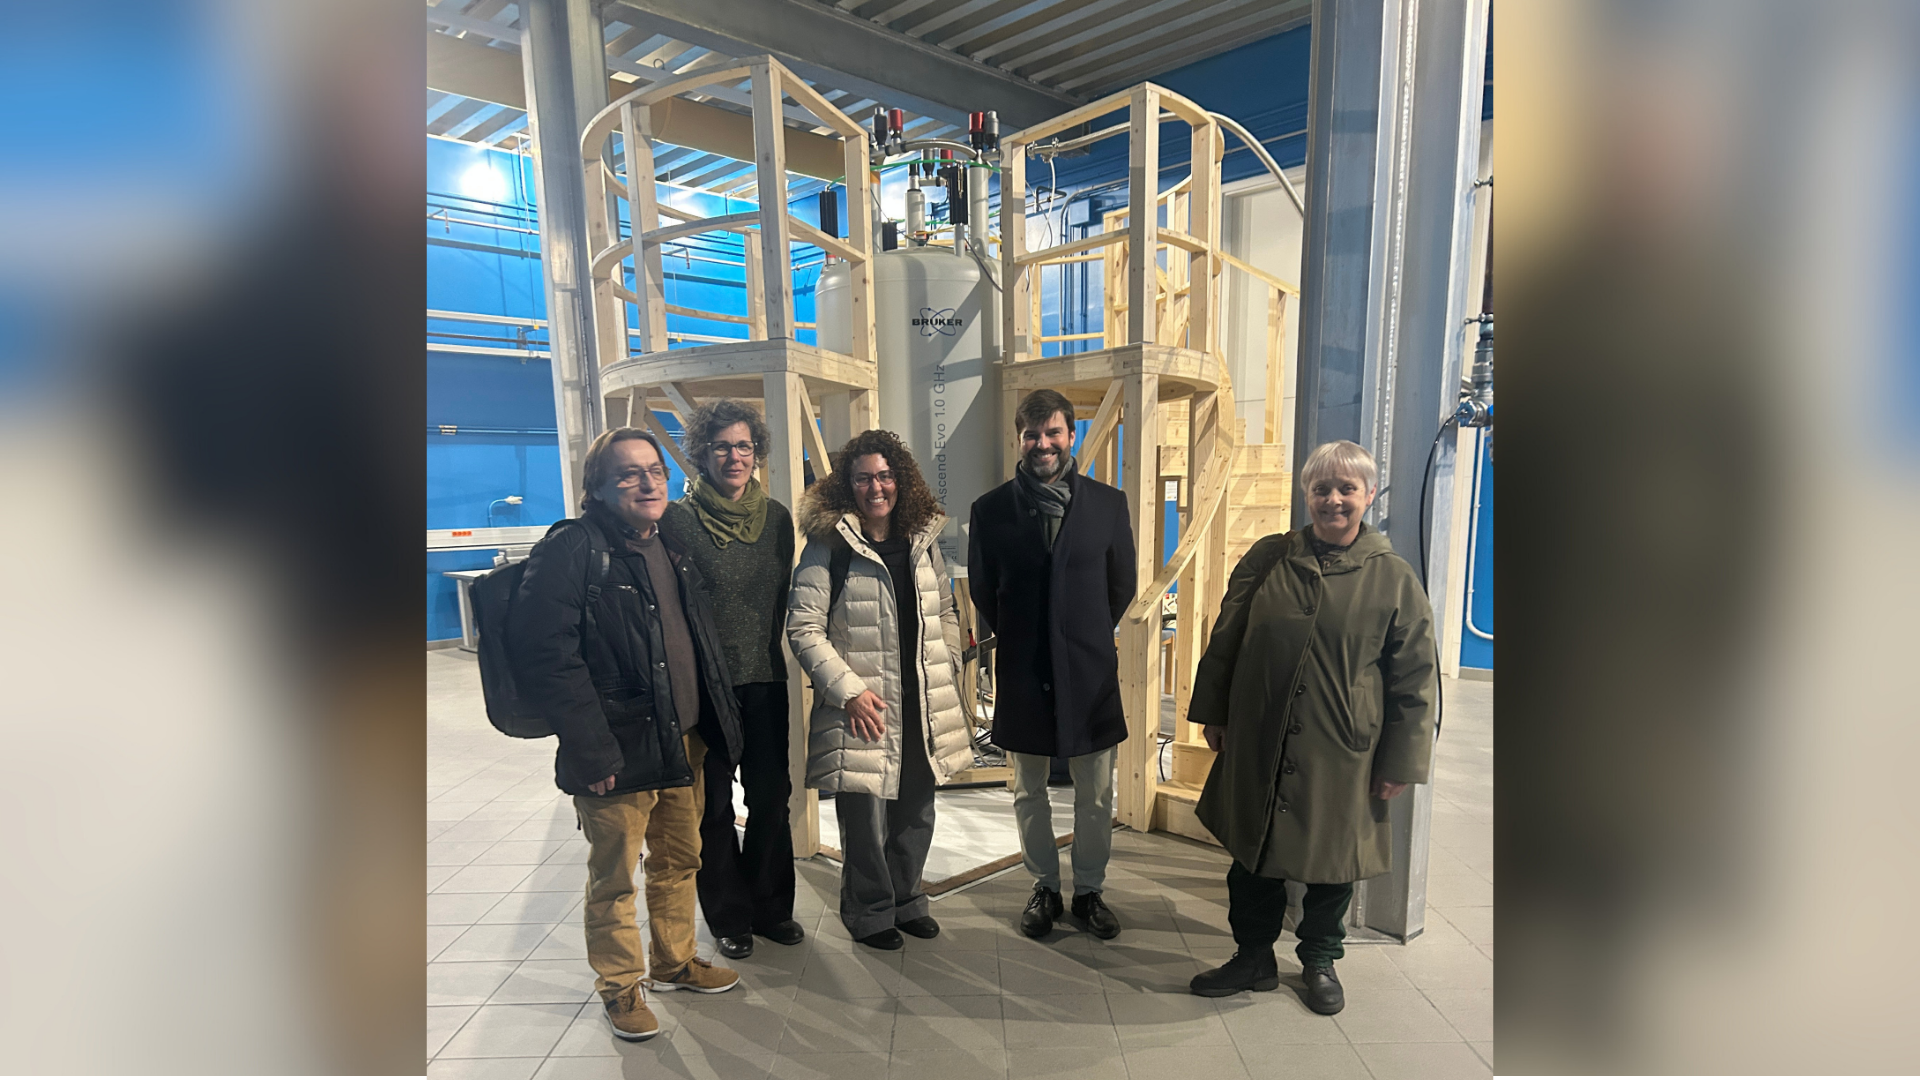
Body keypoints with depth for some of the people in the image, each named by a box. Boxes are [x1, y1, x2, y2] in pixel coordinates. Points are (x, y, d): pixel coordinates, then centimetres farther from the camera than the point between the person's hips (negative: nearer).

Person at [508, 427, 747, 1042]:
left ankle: (674, 961, 42)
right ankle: (620, 986, 32)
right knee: (613, 879, 11)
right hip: (618, 754, -7)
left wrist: (713, 725, 13)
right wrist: (591, 752, -21)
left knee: (680, 861, 21)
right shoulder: (572, 549, -14)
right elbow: (546, 654, -21)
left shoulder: (671, 550, 10)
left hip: (684, 744, 7)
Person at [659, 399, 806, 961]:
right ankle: (729, 918, 27)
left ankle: (771, 907, 30)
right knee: (713, 803, 9)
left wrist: (767, 648, 13)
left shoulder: (776, 516, 4)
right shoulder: (678, 519, -9)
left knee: (771, 794, 11)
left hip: (766, 679, 4)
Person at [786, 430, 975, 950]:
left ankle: (906, 899, 38)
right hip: (863, 711, -5)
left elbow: (944, 613, 19)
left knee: (917, 812, 16)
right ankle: (870, 912, 28)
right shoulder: (828, 545, -9)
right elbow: (802, 628, -11)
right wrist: (848, 689, -15)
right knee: (866, 818, 4)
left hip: (921, 706, 5)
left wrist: (948, 671, 11)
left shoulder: (921, 541, 9)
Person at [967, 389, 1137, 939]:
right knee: (1028, 794, 14)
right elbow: (982, 592, 7)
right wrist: (1016, 641, 9)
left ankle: (1089, 890, 32)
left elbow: (1122, 584, 9)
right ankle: (1044, 888, 34)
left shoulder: (1108, 503, -1)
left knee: (1095, 796, 11)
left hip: (1090, 671, 0)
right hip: (1022, 672, 0)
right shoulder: (991, 508, -2)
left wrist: (1089, 636, 10)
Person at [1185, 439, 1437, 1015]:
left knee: (1332, 861, 14)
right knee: (1252, 851, 12)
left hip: (1342, 753, -1)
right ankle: (1254, 957, 33)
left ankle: (1319, 960, 38)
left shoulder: (1395, 579, -3)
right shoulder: (1267, 557, 1)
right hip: (1258, 745, 2)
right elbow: (1225, 640, 7)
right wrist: (1213, 712, 7)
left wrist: (1400, 762, -3)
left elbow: (1415, 680, -1)